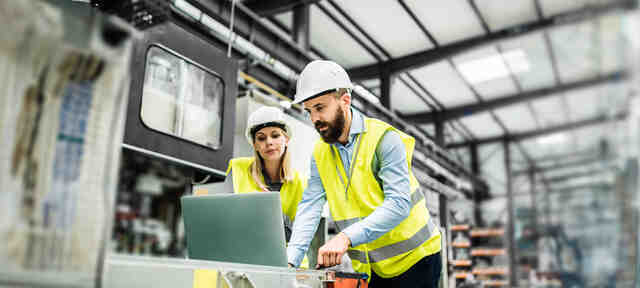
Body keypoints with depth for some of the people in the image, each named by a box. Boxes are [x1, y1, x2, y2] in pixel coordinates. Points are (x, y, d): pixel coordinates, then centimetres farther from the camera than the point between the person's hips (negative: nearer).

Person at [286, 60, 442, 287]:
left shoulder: (384, 139, -17)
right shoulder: (320, 154, 1)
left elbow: (399, 203, -25)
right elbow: (309, 207, -6)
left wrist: (346, 237, -35)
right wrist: (290, 260, -20)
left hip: (414, 259, -4)